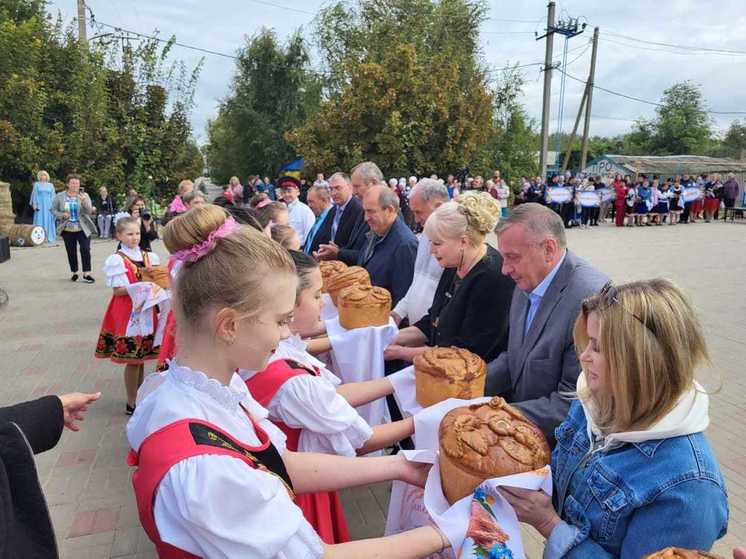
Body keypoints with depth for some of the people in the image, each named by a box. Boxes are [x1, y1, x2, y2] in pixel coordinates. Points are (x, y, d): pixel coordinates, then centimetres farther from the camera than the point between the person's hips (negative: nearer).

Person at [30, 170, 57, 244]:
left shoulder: (50, 185, 12)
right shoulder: (36, 184, 8)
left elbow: (53, 196, 8)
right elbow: (34, 195, 4)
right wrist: (34, 205, -6)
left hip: (48, 206, 1)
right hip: (40, 205, -1)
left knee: (49, 221, 0)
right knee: (39, 221, -4)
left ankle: (50, 238, 2)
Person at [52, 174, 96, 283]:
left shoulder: (84, 196, 0)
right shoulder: (60, 196, 1)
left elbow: (89, 211, -9)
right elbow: (53, 210, 6)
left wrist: (84, 201, -28)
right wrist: (61, 215, -13)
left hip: (83, 229, -1)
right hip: (67, 230, 1)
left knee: (85, 249, -10)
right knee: (71, 252, 8)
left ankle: (86, 274, -2)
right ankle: (74, 273, 23)